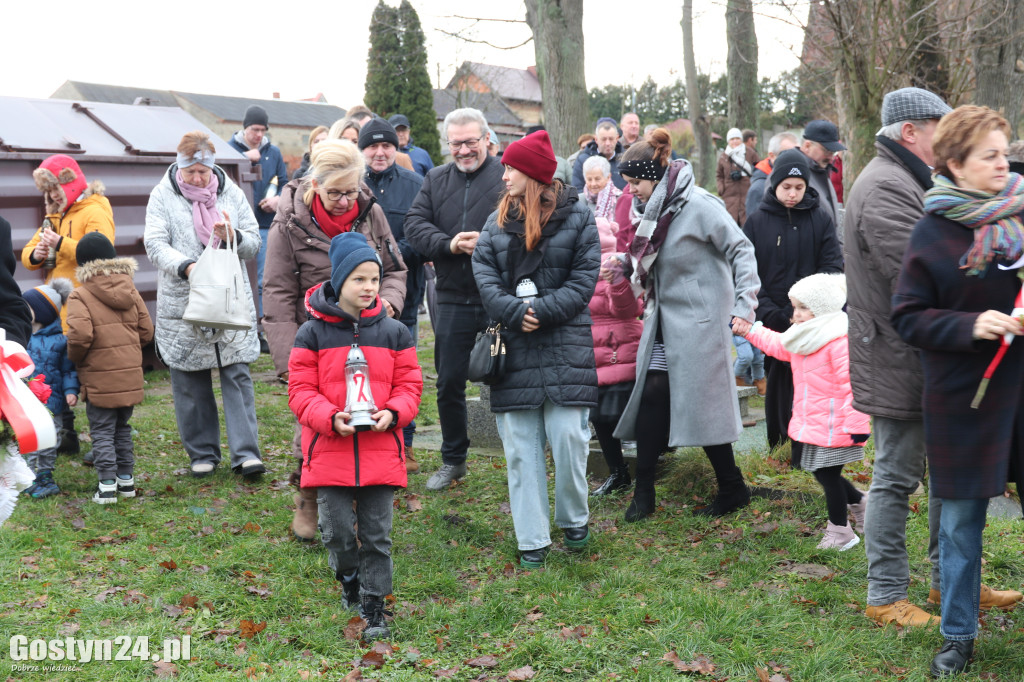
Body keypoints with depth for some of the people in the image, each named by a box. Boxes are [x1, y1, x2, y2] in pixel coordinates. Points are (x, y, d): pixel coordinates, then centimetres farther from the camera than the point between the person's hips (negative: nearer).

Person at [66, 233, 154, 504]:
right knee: (122, 428, 19)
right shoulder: (131, 291, 6)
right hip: (131, 375, 5)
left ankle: (107, 485, 3)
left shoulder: (80, 296, -11)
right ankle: (126, 479, 25)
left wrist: (75, 358, -1)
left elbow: (80, 336, -21)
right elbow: (146, 331, 6)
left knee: (102, 432, 4)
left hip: (100, 379, -5)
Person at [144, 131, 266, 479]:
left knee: (238, 374, -4)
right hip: (183, 305, -1)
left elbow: (254, 243, 9)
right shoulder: (163, 195, 2)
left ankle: (245, 452, -1)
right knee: (190, 382, 6)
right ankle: (202, 453, 19)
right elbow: (155, 244, -8)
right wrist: (186, 266, -25)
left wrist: (233, 237, -14)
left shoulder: (230, 192, 8)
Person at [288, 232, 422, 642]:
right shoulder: (312, 334, -2)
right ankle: (349, 578, 33)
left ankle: (374, 605, 17)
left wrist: (392, 412, -14)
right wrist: (330, 418, -19)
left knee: (376, 534, 5)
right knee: (338, 531, 3)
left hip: (380, 451, 1)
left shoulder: (394, 332, 4)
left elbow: (409, 385, 6)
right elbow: (301, 390, -3)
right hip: (329, 453, -1)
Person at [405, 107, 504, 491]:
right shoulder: (435, 180, 12)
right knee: (449, 383, 12)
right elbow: (414, 225, 3)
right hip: (453, 299, 5)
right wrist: (449, 244, -13)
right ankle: (452, 460, 29)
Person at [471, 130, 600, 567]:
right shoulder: (498, 220, 11)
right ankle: (532, 540, 12)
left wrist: (542, 311, -14)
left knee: (568, 436, -5)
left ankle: (574, 519, 21)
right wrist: (514, 312, -13)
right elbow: (483, 271, 3)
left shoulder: (576, 217, 1)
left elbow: (584, 278, -4)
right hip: (513, 347, 3)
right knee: (520, 446, 3)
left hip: (565, 347, -3)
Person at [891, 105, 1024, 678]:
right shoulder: (934, 232, -5)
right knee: (961, 522, 8)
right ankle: (959, 635, 24)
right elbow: (908, 317, -5)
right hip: (965, 395, -2)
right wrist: (970, 326, -19)